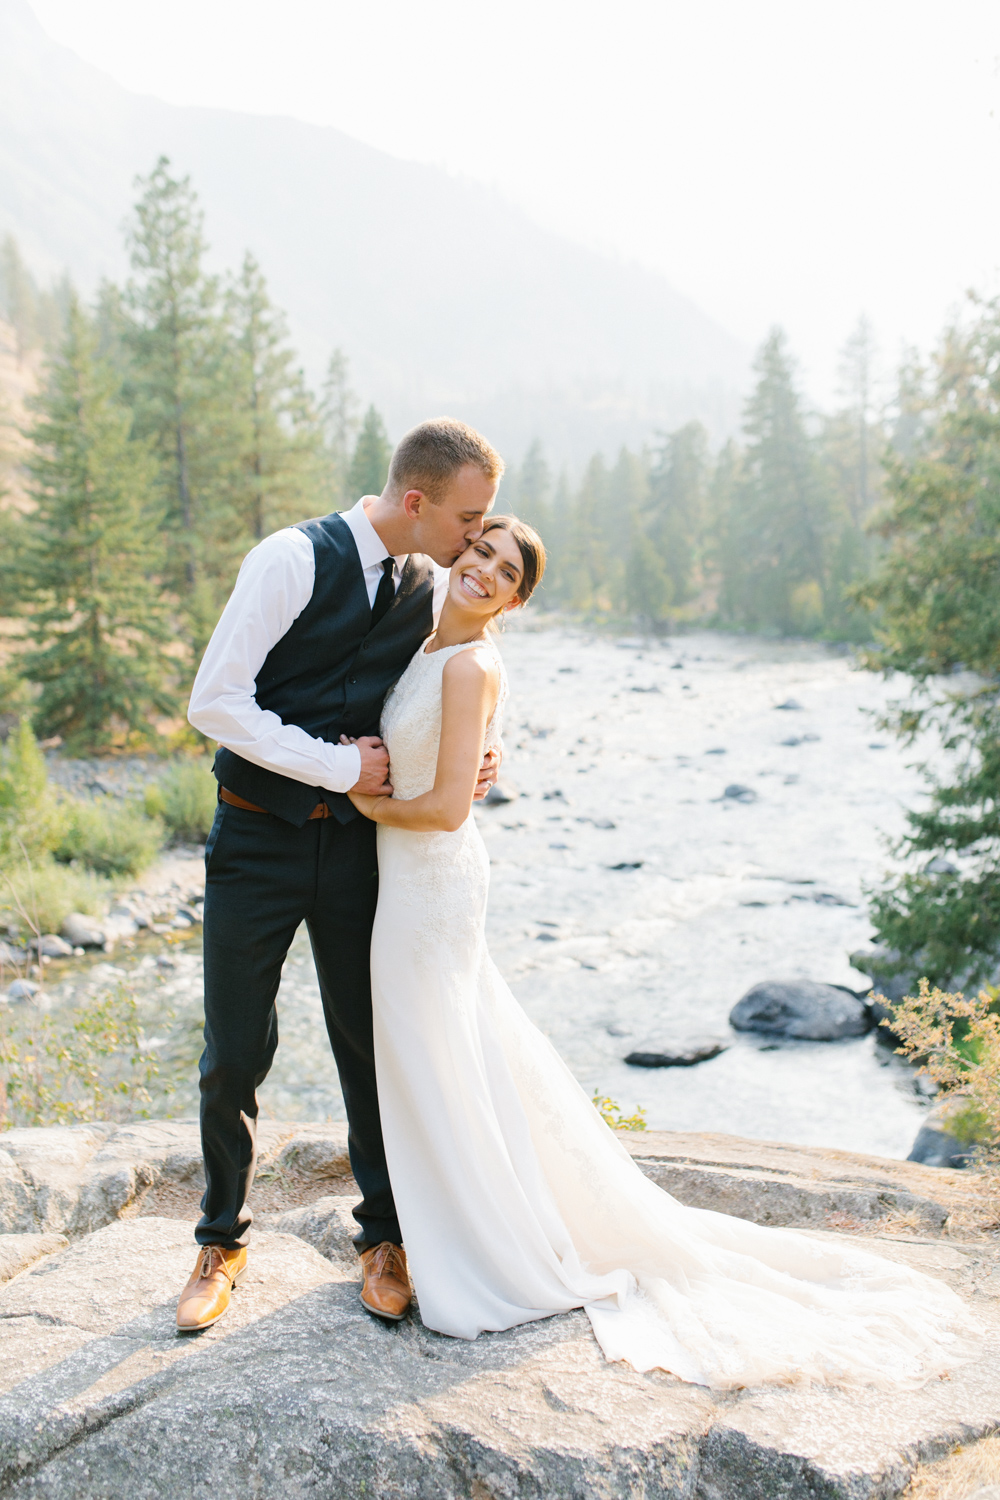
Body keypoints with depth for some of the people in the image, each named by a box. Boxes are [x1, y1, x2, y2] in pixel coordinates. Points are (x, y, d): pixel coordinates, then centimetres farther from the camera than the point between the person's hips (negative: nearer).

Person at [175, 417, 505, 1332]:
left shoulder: (433, 587, 2)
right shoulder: (293, 560, -14)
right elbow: (216, 701, -17)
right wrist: (341, 765, -17)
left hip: (355, 842, 4)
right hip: (257, 841, -3)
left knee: (369, 1044, 9)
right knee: (235, 1055, 6)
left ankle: (384, 1236, 27)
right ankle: (224, 1240, 27)